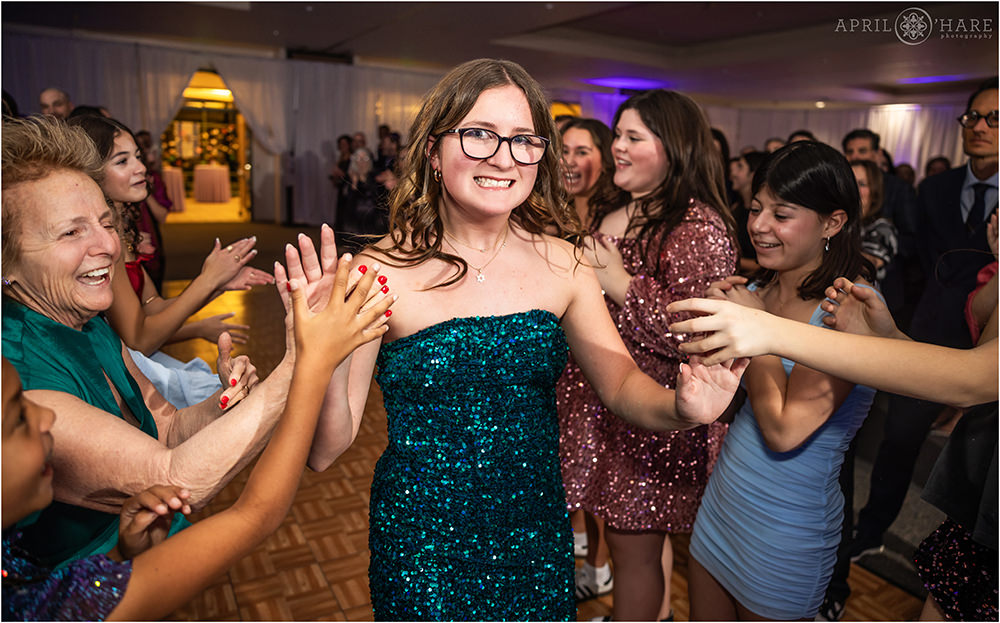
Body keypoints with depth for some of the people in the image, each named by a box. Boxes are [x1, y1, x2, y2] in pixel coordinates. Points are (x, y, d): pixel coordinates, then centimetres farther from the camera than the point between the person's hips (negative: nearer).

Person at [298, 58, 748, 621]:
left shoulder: (562, 264, -6)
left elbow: (622, 384, -1)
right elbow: (325, 452, -16)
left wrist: (682, 407, -22)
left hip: (538, 532, 4)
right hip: (421, 545, -3)